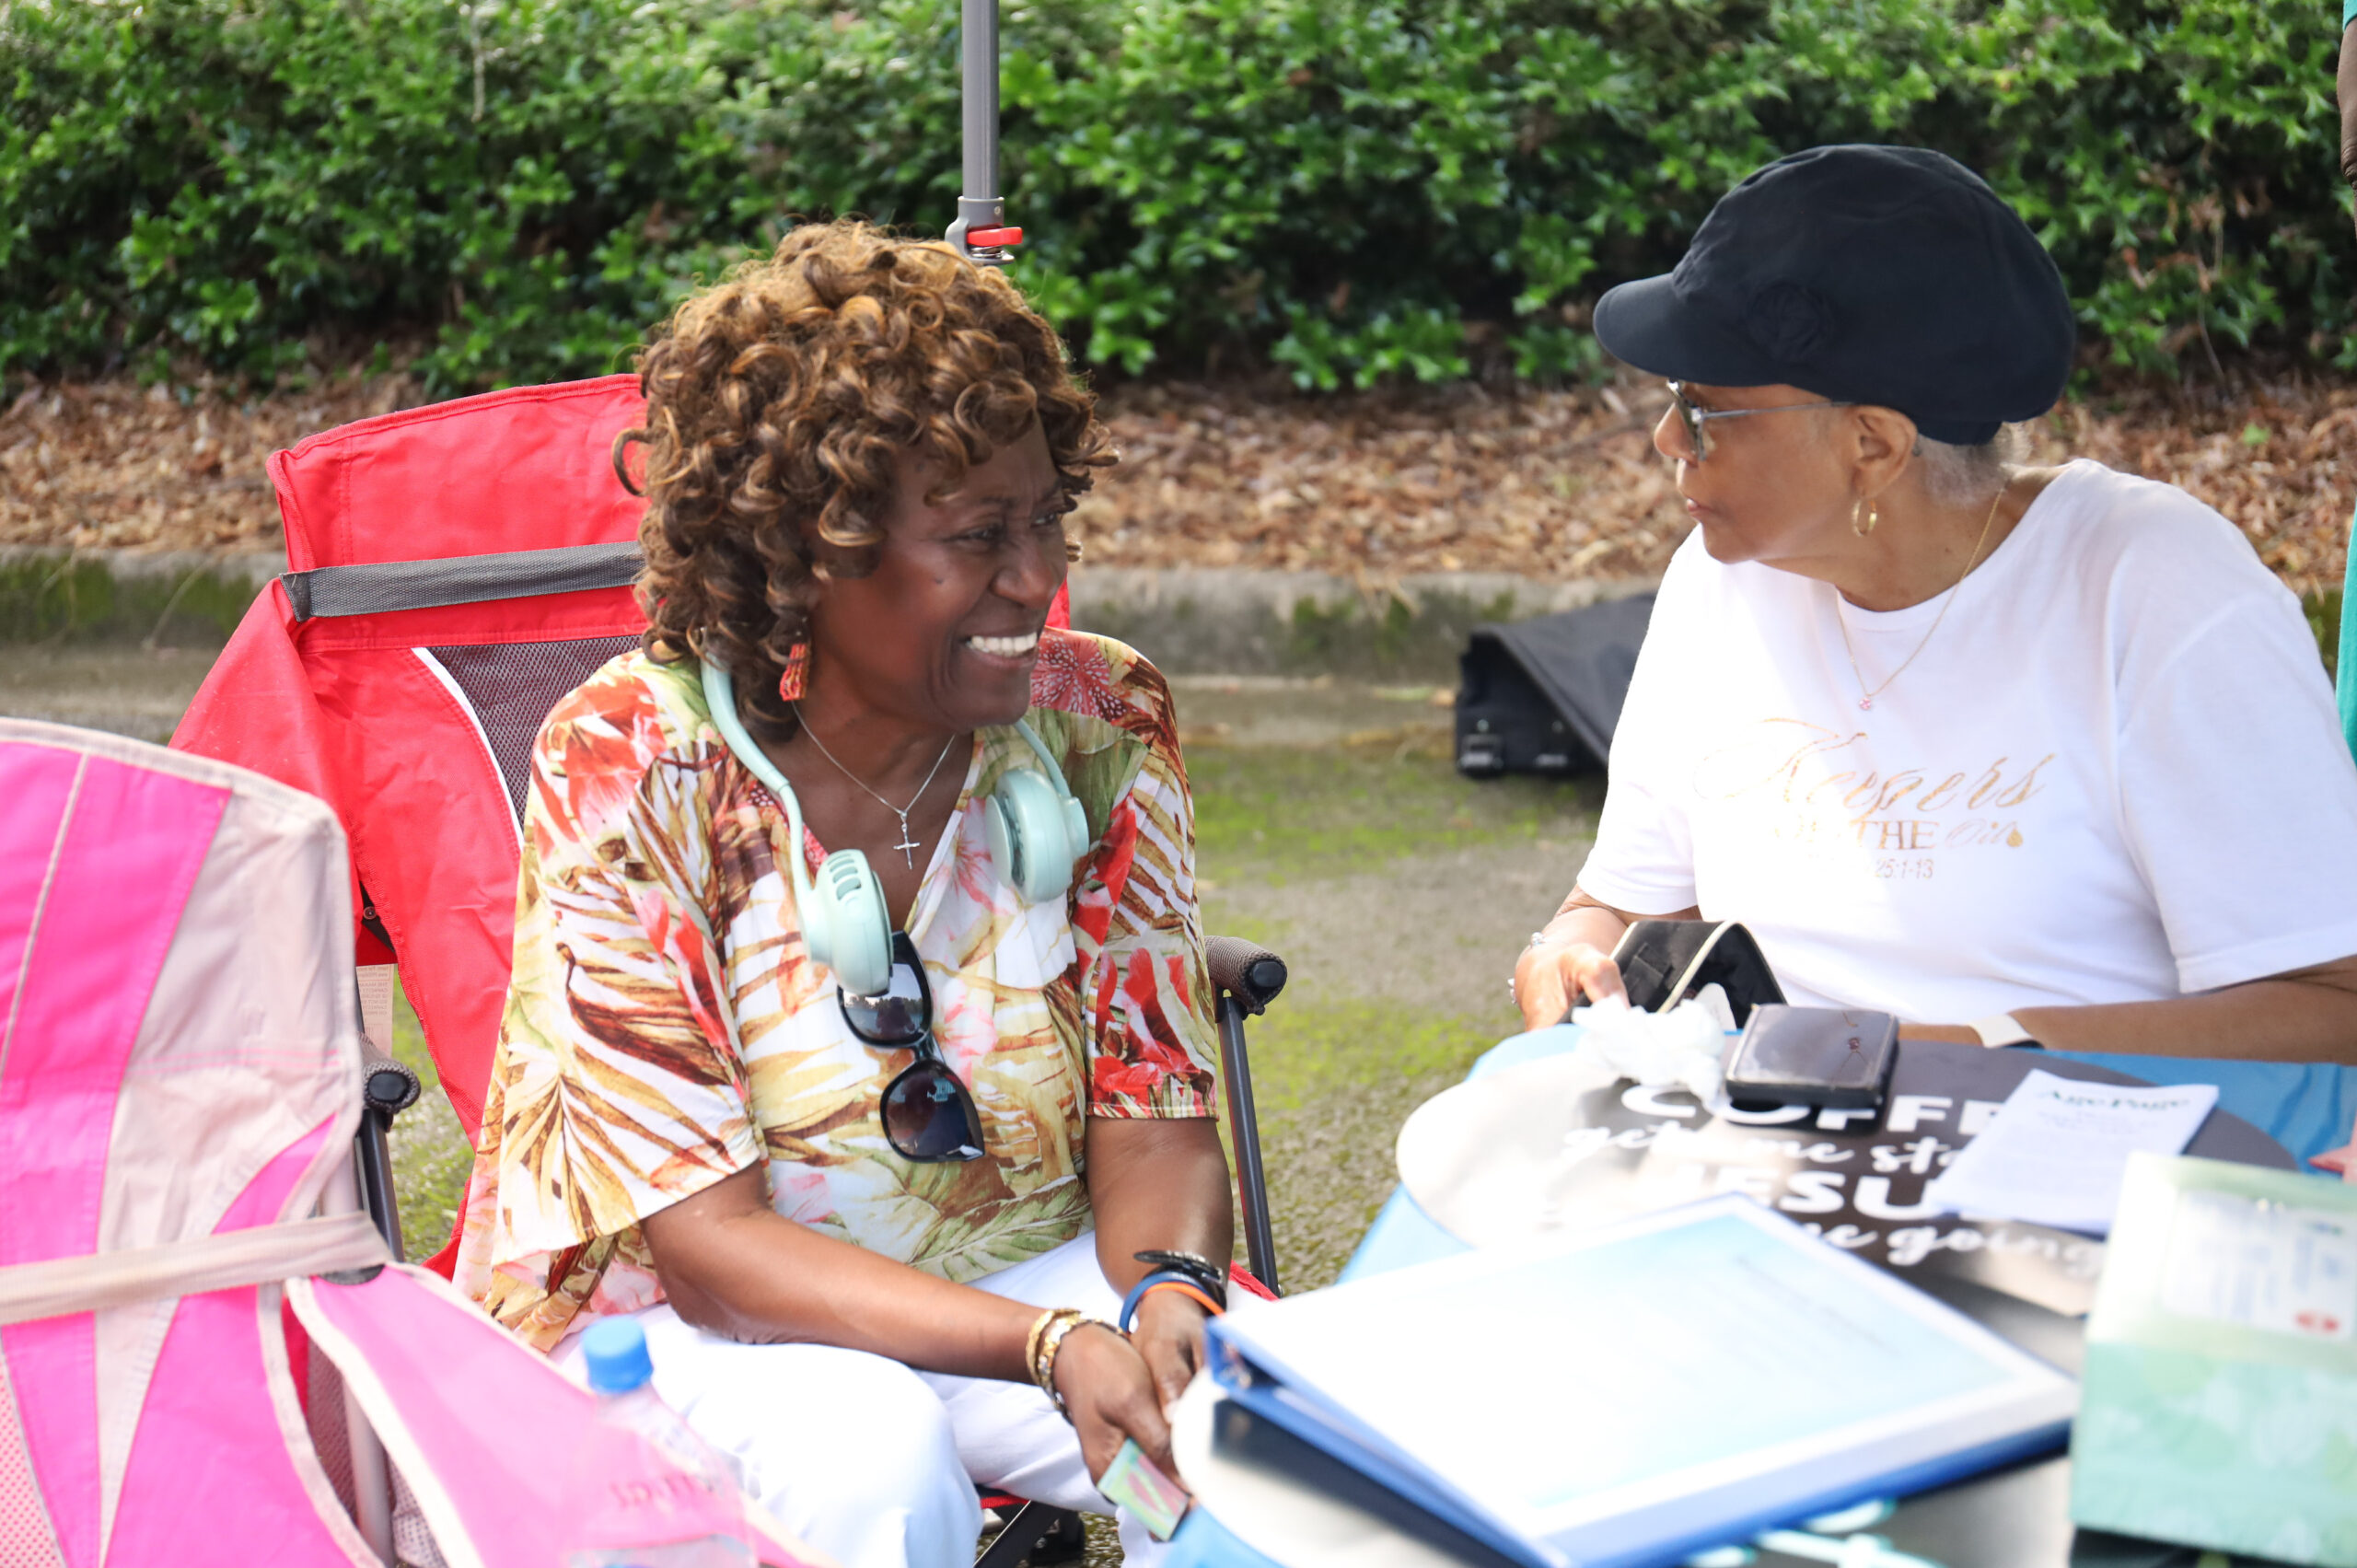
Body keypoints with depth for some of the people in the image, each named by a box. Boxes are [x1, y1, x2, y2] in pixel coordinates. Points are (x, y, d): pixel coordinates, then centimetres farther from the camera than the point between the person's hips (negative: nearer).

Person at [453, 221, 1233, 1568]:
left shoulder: (1099, 725, -6)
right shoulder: (631, 770, -18)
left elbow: (1151, 1113, -3)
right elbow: (704, 1238, -20)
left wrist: (1169, 1296, -28)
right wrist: (1053, 1347, -33)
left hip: (1024, 1266, 4)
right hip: (684, 1322, -3)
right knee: (873, 1455, -36)